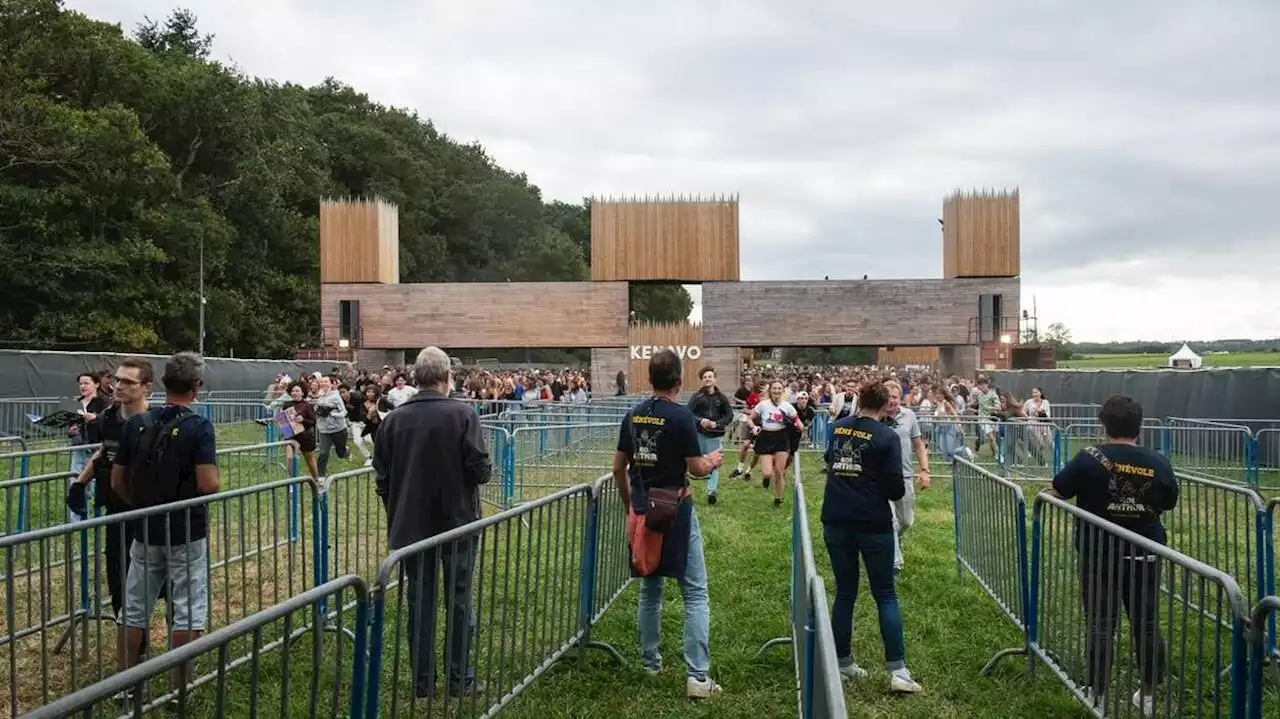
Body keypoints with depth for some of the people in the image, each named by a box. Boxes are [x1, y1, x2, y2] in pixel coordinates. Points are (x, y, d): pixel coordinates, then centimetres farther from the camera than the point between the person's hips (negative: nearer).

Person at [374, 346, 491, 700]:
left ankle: (422, 682, 19)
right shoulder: (463, 415, -15)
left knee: (419, 602, 12)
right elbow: (480, 470, -16)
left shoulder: (393, 419, -5)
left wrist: (396, 515, 15)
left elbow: (382, 478, 0)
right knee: (458, 601, 10)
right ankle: (459, 680, 18)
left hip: (411, 525, 2)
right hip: (457, 523, -2)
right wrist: (478, 473, 8)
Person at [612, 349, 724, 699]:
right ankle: (697, 676, -3)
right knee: (695, 594, 0)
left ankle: (650, 662, 26)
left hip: (642, 511, 6)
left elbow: (618, 467, 10)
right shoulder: (681, 416, -13)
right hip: (674, 512, -6)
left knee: (649, 588, 18)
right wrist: (712, 460, 10)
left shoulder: (633, 415, 4)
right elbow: (696, 468, -11)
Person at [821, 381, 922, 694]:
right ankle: (897, 670, 2)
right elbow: (895, 488, -10)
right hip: (873, 523, -4)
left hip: (836, 521, 4)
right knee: (885, 595, 6)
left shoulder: (837, 427, 5)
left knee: (845, 592, 15)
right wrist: (897, 492, 9)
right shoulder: (887, 436, -10)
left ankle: (842, 663, 21)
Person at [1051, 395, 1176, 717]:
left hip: (1100, 555, -2)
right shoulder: (1158, 463, -5)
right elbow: (1170, 502, 10)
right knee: (1147, 623, 14)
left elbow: (1058, 490, -3)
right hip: (1144, 554, 3)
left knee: (1100, 625, 6)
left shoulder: (1090, 458, -14)